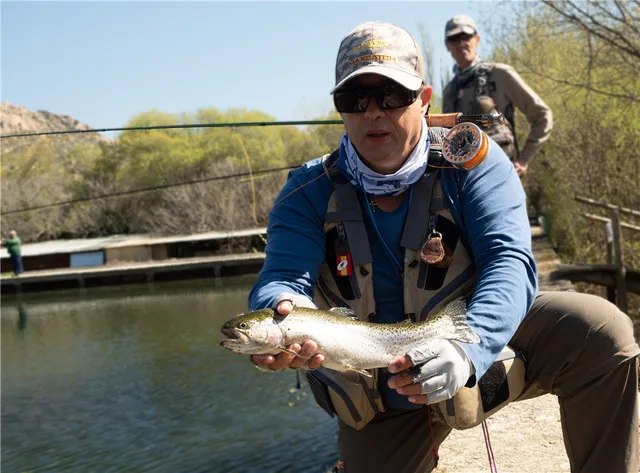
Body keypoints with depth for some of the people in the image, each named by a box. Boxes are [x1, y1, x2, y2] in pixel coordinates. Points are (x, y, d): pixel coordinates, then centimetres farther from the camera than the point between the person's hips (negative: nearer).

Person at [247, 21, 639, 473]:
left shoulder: (471, 160, -13)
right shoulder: (309, 193, -9)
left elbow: (509, 261, -25)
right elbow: (283, 279, -23)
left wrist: (468, 349, -46)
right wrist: (287, 310, -51)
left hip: (484, 349, -1)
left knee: (601, 329, -25)